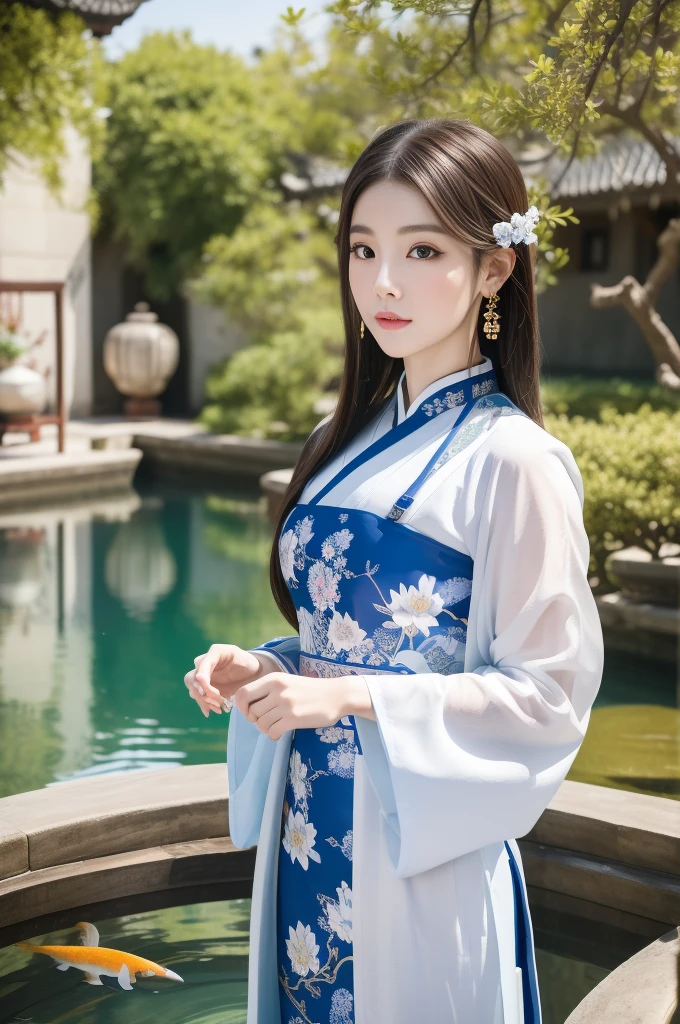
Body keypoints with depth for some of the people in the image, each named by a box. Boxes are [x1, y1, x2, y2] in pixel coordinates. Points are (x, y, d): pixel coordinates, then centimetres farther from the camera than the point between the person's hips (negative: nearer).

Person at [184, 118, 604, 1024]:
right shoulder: (347, 441, 7)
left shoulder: (510, 459, -14)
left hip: (419, 854, -6)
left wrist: (350, 697, -20)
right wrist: (262, 671, -4)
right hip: (308, 830, 7)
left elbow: (546, 692, -15)